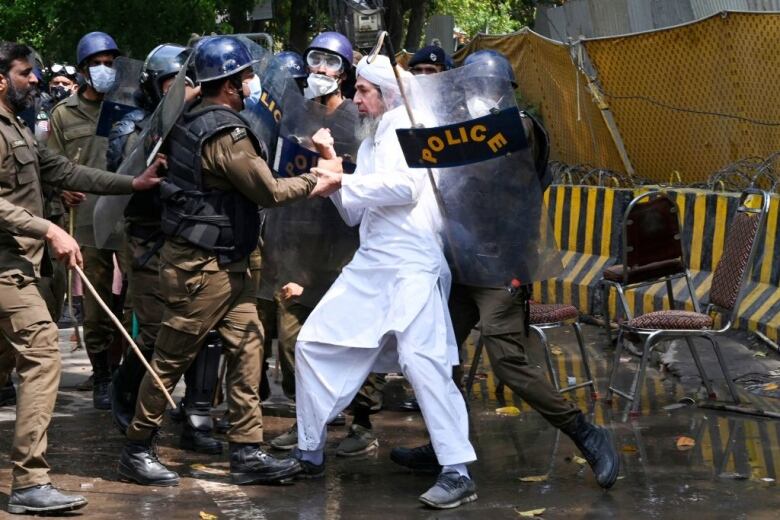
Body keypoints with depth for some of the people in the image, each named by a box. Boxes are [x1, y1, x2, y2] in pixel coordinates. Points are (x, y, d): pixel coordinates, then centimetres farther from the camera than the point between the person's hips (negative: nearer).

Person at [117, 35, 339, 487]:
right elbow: (268, 191, -15)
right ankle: (137, 452, 10)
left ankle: (247, 453, 6)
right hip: (203, 265, -9)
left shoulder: (195, 120, 10)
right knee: (172, 358, 0)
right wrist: (313, 182, -1)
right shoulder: (226, 133, -19)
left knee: (246, 345, 6)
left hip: (226, 262, 9)